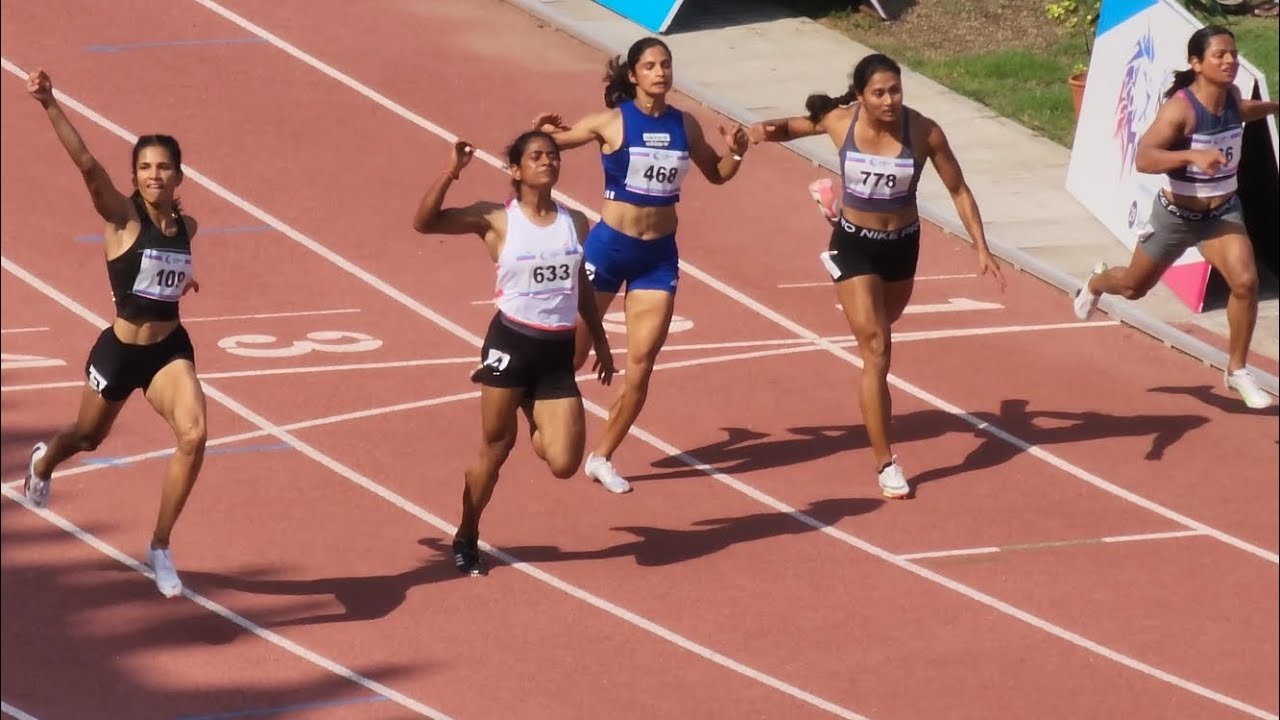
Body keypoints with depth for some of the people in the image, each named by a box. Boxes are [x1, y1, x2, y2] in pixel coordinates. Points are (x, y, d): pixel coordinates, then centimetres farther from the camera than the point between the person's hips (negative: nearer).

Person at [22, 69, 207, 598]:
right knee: (87, 438, 21)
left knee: (193, 435, -20)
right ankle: (44, 462, 61)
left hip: (170, 350, 3)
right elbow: (86, 163, -34)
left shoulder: (186, 226, -2)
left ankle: (160, 549, -7)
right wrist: (49, 105, -46)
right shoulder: (122, 217, -17)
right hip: (120, 351, -3)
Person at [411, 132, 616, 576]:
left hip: (558, 353, 3)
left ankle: (533, 416, 29)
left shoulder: (575, 223, 7)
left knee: (563, 464, -5)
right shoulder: (497, 220, -5)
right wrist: (451, 172, -23)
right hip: (511, 342, -3)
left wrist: (601, 344, 22)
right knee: (494, 449, 5)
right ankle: (466, 540, 25)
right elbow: (424, 222, -14)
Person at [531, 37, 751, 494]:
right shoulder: (612, 122, -10)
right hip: (609, 246, -4)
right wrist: (541, 133, -27)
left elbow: (715, 174, 17)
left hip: (660, 255, 4)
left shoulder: (685, 125, 2)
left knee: (641, 367, 1)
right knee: (572, 352, 4)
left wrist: (735, 153, -4)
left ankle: (602, 458, 14)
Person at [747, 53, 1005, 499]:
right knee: (875, 350, -10)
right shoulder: (840, 121, -17)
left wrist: (981, 248, -11)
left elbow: (958, 190, -8)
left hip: (902, 245, 2)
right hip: (854, 246, -2)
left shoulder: (923, 132, -19)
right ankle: (884, 462, -5)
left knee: (881, 331, 28)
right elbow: (795, 126, 4)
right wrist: (768, 130, -18)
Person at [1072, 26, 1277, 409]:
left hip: (1223, 212, 4)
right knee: (1133, 287, 20)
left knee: (1245, 281, -21)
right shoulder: (1180, 108, -29)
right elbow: (1143, 158, -41)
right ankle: (1096, 283, 58)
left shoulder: (1232, 97, -8)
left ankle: (1237, 371, -3)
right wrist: (1192, 154, -54)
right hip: (1177, 215, -4)